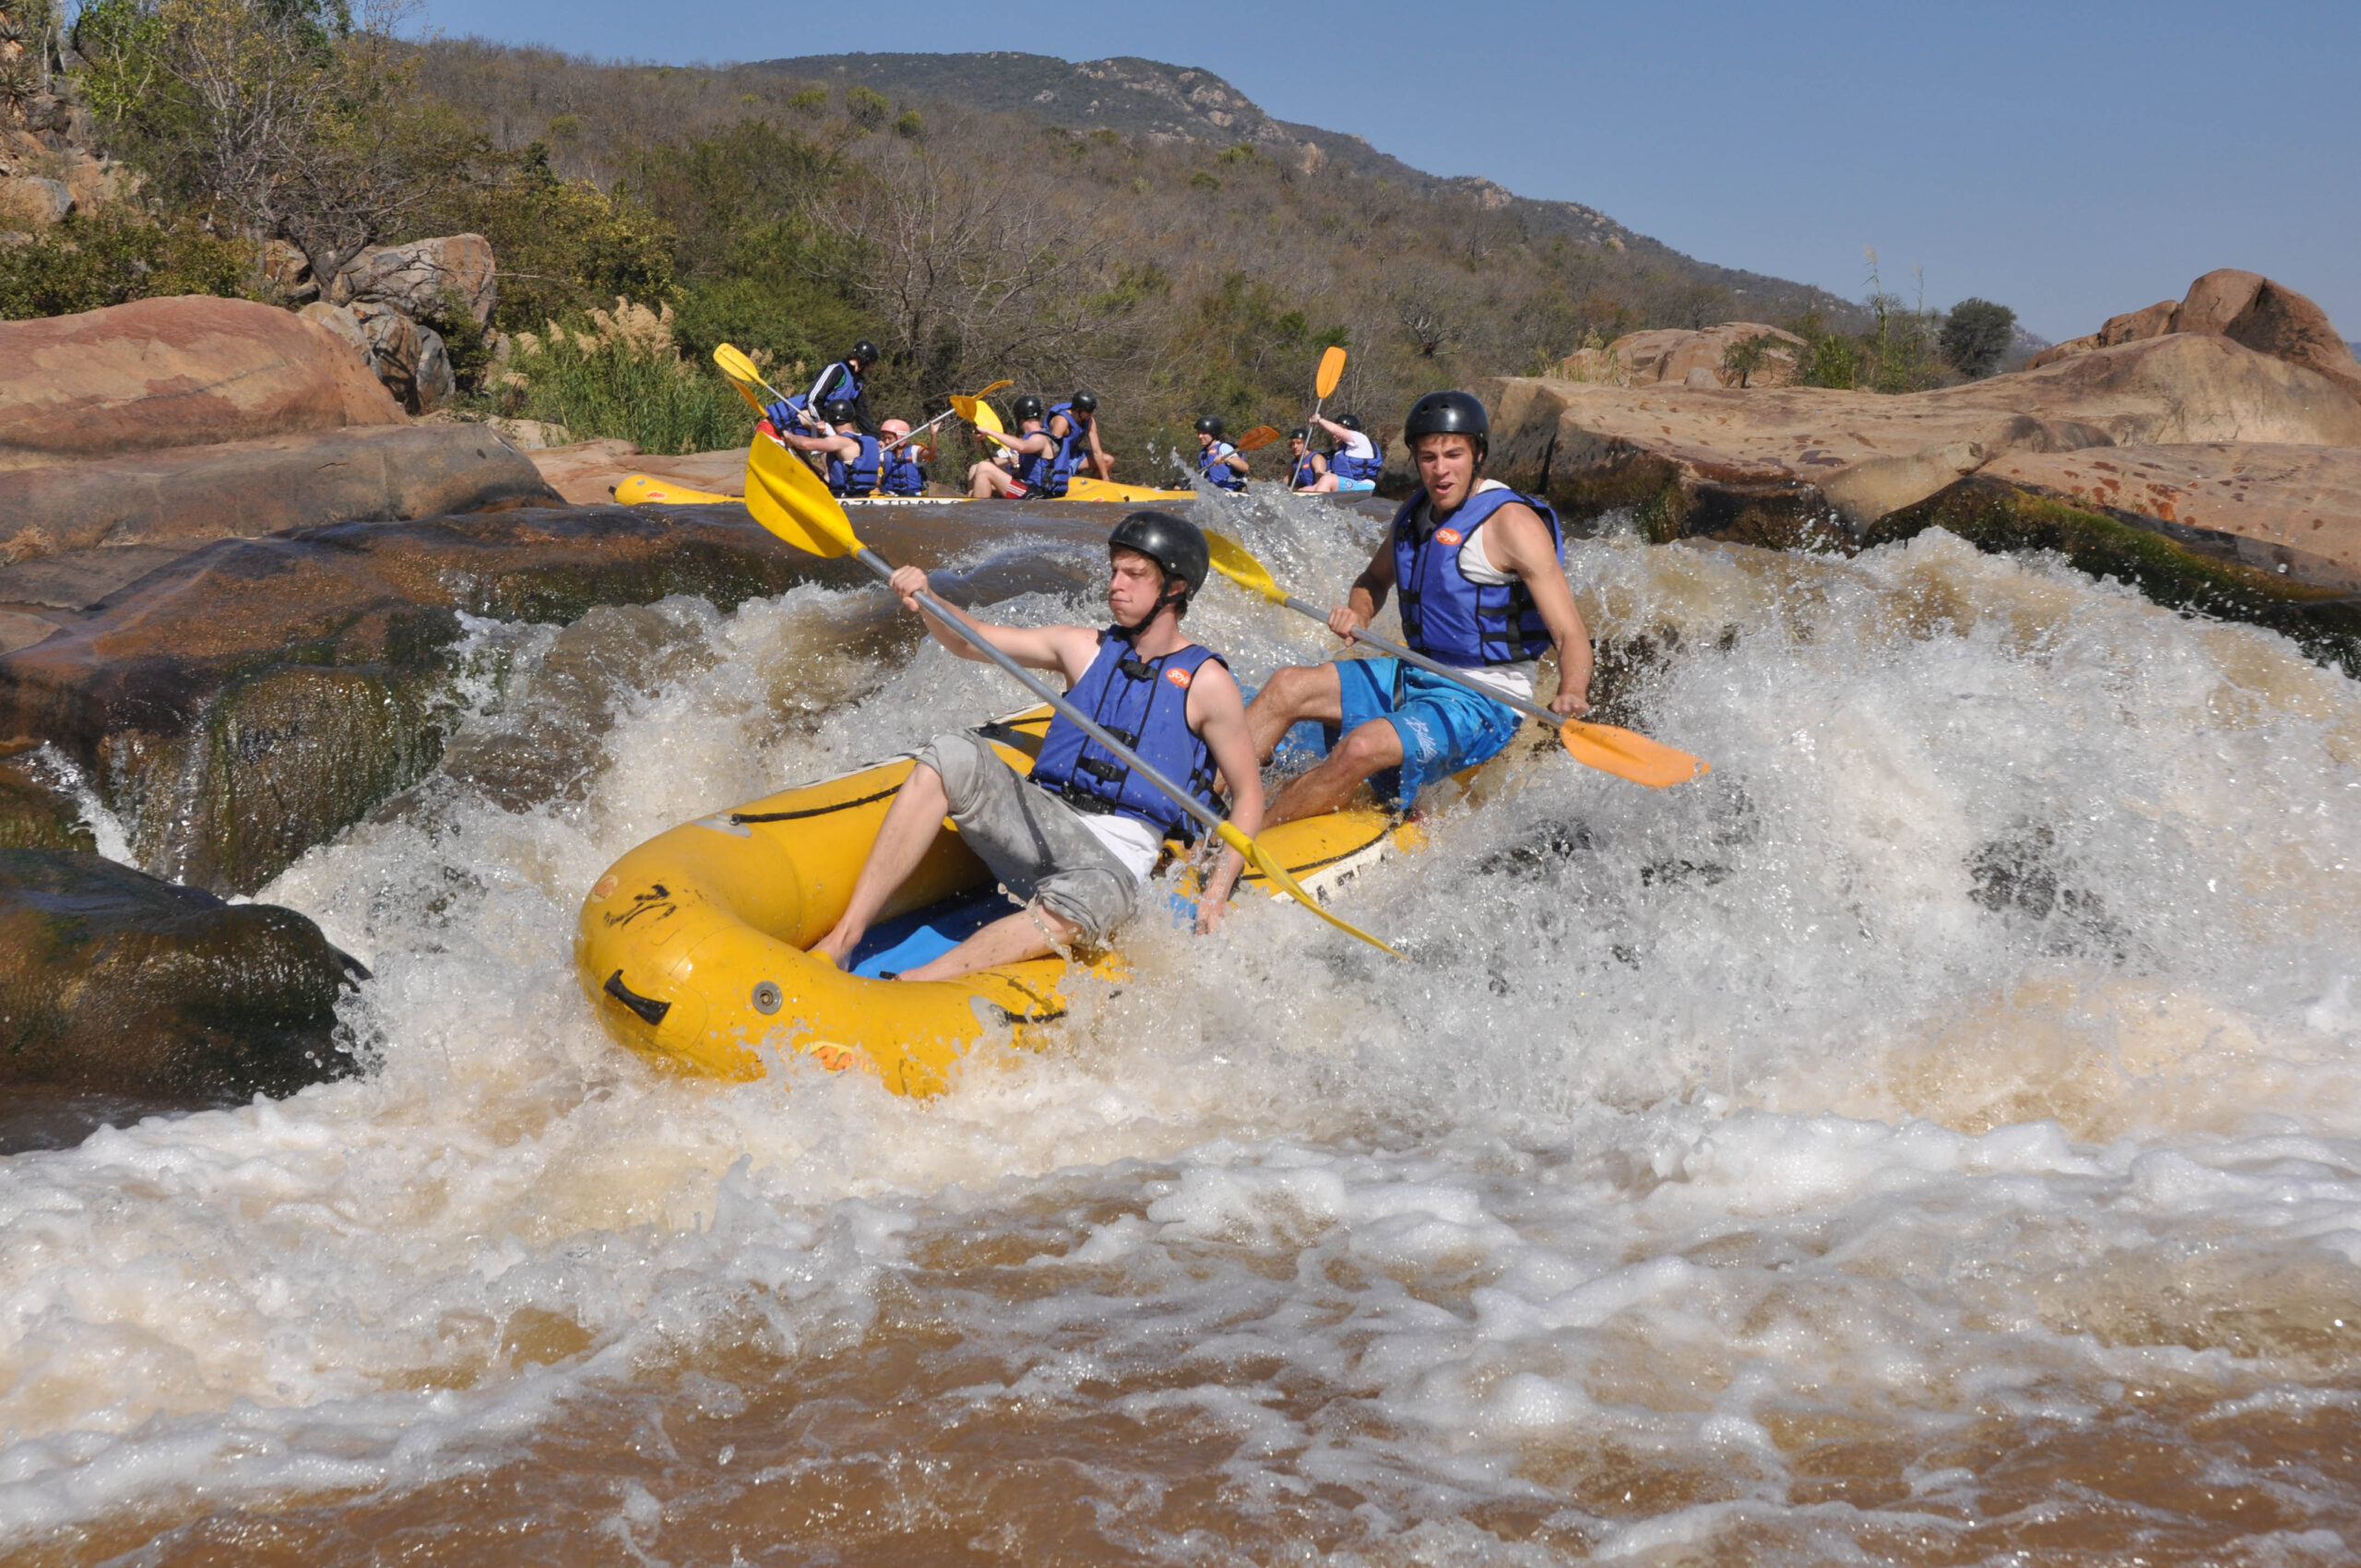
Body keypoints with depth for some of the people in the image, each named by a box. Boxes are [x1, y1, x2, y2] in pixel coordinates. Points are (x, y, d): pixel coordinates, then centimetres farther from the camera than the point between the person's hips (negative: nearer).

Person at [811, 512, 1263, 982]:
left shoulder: (1206, 682, 1)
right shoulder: (1086, 648, 14)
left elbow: (1249, 794, 2)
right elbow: (970, 640, 12)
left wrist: (1216, 895, -10)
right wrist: (925, 601, -10)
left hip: (1119, 856, -4)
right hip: (1042, 816, 4)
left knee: (1098, 899, -40)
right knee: (953, 756, -24)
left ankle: (912, 985, -46)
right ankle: (841, 940, -29)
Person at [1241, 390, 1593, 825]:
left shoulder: (1510, 522, -16)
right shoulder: (1415, 512, 7)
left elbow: (1571, 634, -19)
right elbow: (1374, 580, 27)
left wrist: (1571, 695, -40)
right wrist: (1356, 614, 3)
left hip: (1482, 701, -8)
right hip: (1414, 676, 8)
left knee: (1361, 748, -30)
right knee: (1288, 686, -5)